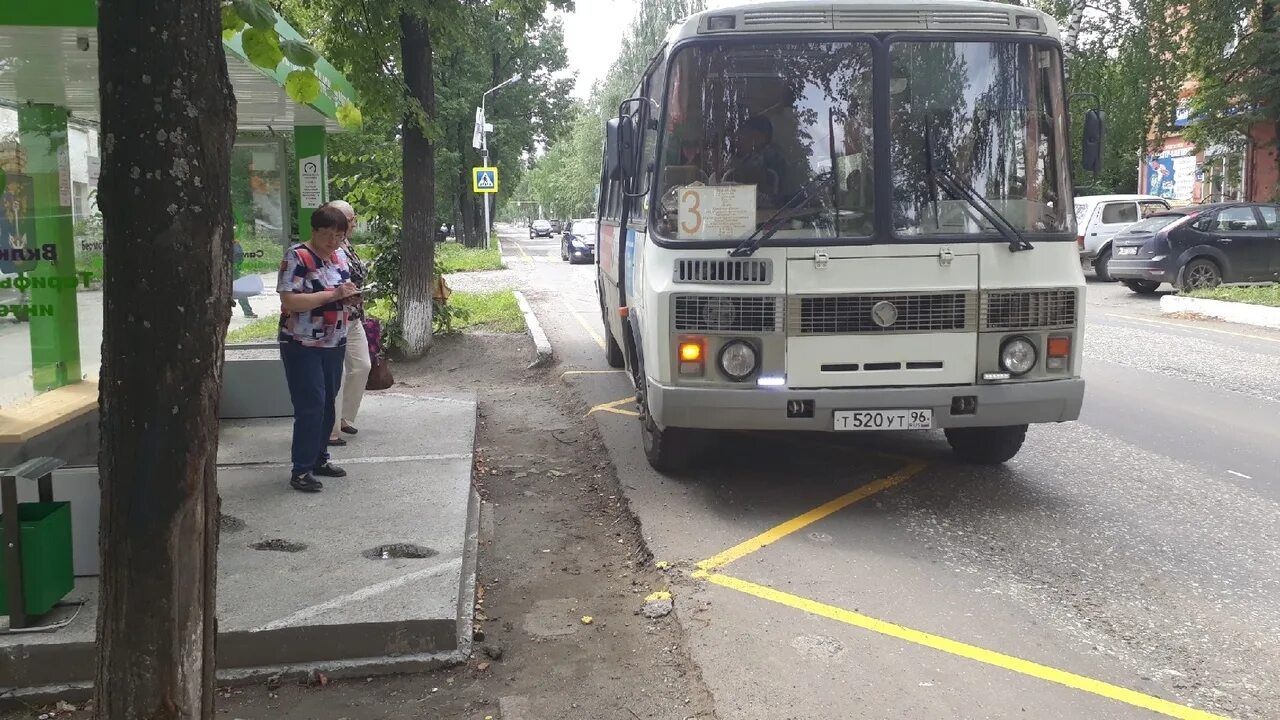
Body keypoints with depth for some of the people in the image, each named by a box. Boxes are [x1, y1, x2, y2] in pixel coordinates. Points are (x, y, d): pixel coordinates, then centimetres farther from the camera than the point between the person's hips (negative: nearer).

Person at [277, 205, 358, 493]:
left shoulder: (340, 258, 10)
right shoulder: (297, 257, -13)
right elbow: (289, 301, -23)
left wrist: (350, 296, -3)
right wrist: (333, 295, -24)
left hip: (334, 345, 7)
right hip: (303, 346, -7)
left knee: (327, 404, 12)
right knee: (311, 406, -9)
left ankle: (319, 458, 24)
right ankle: (301, 470, -3)